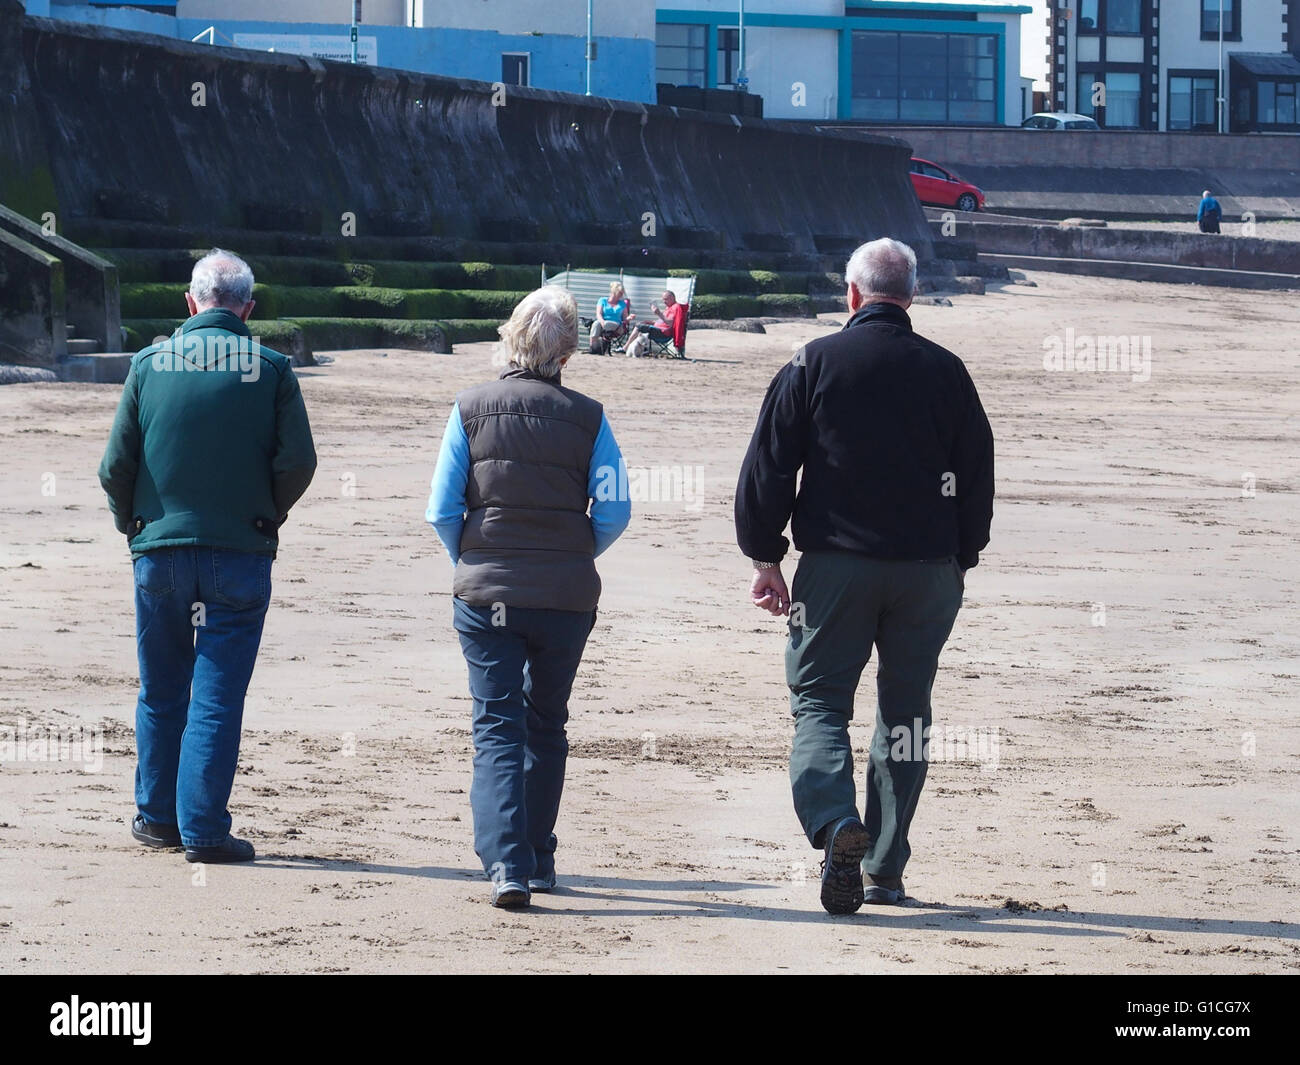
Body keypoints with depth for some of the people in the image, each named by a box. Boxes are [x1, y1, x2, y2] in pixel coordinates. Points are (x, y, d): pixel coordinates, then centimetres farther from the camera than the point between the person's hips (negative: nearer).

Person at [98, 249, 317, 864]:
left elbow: (116, 466, 0)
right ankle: (204, 829, -2)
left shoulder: (150, 364, 0)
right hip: (239, 555, -2)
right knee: (217, 695, 0)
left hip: (160, 552, 2)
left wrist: (130, 523, 16)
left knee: (161, 693, 15)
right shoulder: (271, 369, -4)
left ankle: (156, 817, 23)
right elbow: (298, 462, -7)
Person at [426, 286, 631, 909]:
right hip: (567, 597, 1)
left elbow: (441, 511, -5)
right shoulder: (588, 418, -4)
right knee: (546, 725, 18)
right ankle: (537, 860, 27)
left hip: (486, 593, -1)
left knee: (496, 728, 1)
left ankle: (505, 865, -14)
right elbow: (613, 514, -5)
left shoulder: (472, 409, -4)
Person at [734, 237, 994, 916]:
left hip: (835, 562, -2)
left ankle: (835, 821, -25)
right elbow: (977, 477, 10)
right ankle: (885, 872, 11)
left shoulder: (813, 364, -2)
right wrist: (960, 560, 21)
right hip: (926, 568, 2)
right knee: (905, 711, 11)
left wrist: (765, 557, 5)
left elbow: (767, 468, -2)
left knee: (818, 700, 3)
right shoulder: (945, 372, 4)